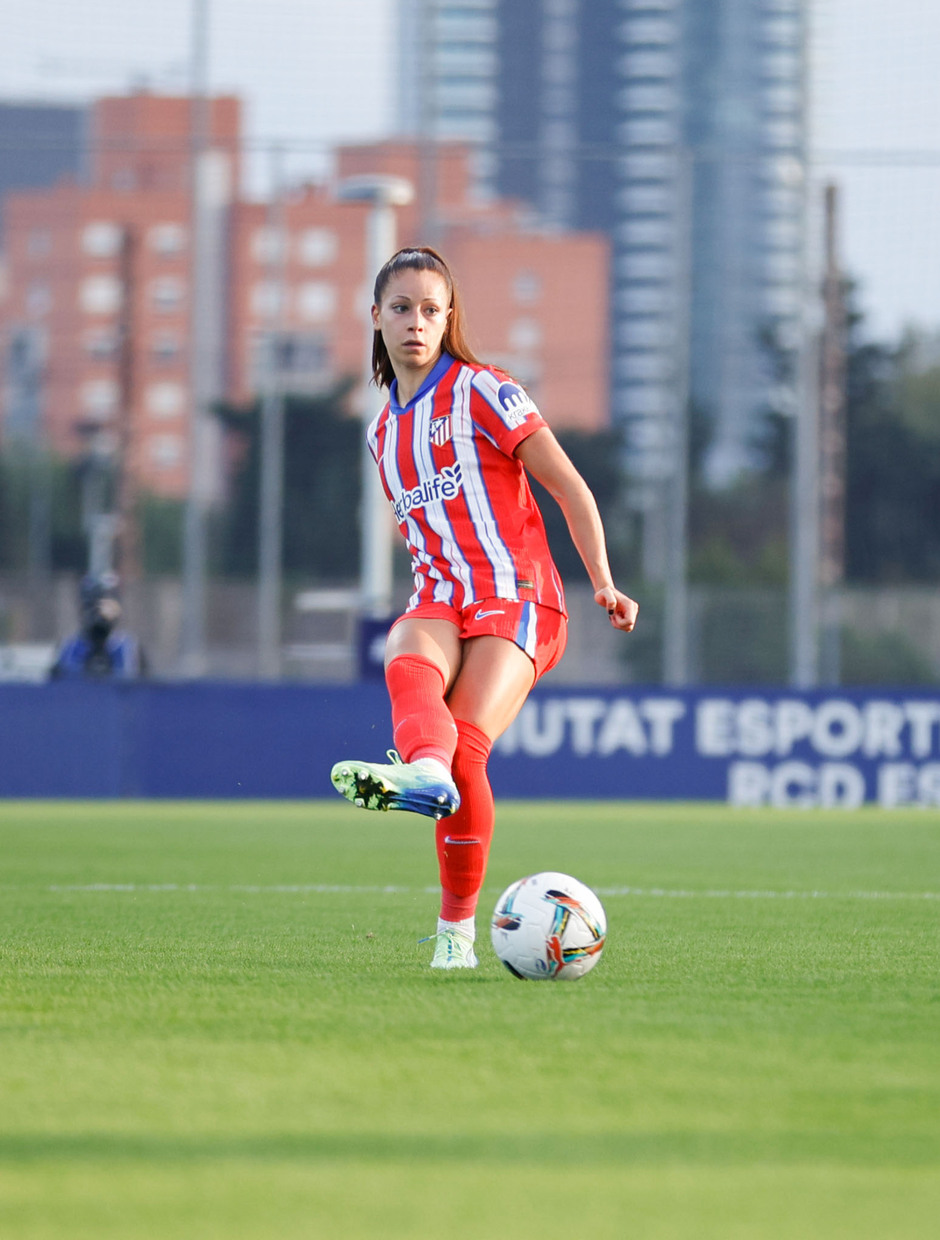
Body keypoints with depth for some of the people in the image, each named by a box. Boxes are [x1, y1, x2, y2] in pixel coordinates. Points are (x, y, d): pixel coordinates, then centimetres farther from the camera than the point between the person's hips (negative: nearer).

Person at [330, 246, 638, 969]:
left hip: (515, 597, -4)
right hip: (438, 600, 4)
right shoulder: (385, 431, 20)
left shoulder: (481, 392, 1)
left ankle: (458, 926, -30)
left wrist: (604, 583, -9)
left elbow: (569, 487, -1)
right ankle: (424, 772, -57)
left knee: (465, 748, -26)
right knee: (406, 666, -34)